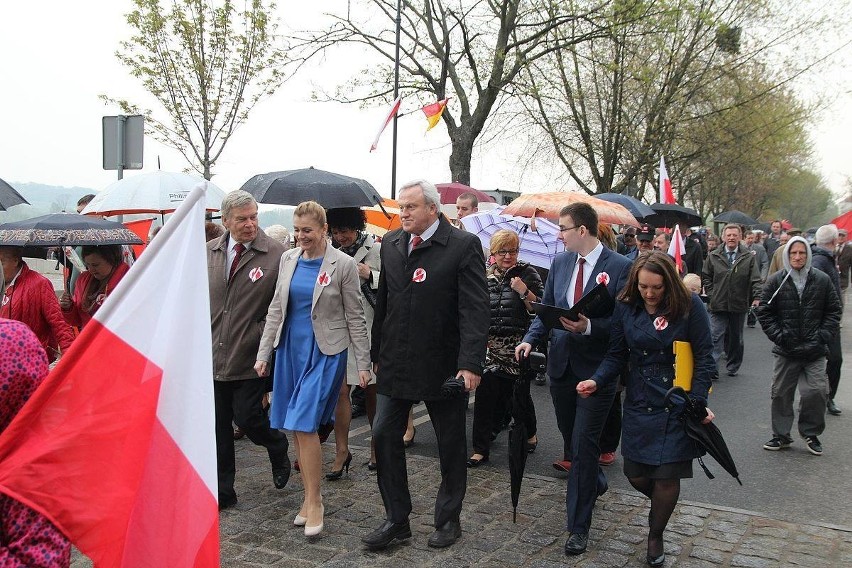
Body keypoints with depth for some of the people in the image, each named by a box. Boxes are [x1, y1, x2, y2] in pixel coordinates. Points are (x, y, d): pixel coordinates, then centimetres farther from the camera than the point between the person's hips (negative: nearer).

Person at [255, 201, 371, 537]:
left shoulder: (343, 264, -7)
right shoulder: (288, 259, 7)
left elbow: (355, 317, -3)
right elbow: (276, 309, 12)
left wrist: (363, 364, -4)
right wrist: (263, 354, 9)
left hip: (325, 352, -5)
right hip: (291, 348, 5)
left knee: (305, 425, -12)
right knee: (297, 429, 8)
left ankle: (314, 502, 2)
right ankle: (309, 497, 21)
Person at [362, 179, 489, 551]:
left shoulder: (464, 245, -10)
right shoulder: (391, 244, 6)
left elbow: (475, 309, -15)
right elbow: (383, 301, 12)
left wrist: (471, 363, -22)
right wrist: (377, 353, 10)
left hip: (443, 365, -4)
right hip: (395, 363, 5)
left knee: (451, 444, 9)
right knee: (384, 437, 5)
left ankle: (448, 520, 27)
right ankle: (396, 519, 19)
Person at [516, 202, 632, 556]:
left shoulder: (620, 267, -11)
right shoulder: (560, 262, 5)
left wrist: (589, 326, -28)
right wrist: (530, 339, -6)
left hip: (596, 370, -6)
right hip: (561, 364, 6)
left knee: (584, 446, -3)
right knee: (571, 439, 20)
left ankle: (578, 527, 9)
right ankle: (595, 483, 49)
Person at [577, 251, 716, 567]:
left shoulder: (690, 306, -10)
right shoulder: (626, 307, -2)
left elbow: (704, 357, -7)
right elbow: (617, 355, 2)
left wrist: (698, 401, -14)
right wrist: (597, 381, -16)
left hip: (678, 405, -3)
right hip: (639, 403, 3)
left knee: (666, 478, -1)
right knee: (636, 476, 5)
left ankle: (655, 536, 26)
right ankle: (664, 504, 41)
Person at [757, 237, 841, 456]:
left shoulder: (822, 280, 1)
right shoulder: (776, 281, -1)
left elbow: (834, 311, 7)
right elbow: (764, 312, 2)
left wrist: (823, 336, -3)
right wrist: (778, 336, -7)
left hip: (815, 351, 0)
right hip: (786, 350, 1)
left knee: (817, 391, -5)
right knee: (781, 393, 8)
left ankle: (811, 433, 17)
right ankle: (781, 435, 22)